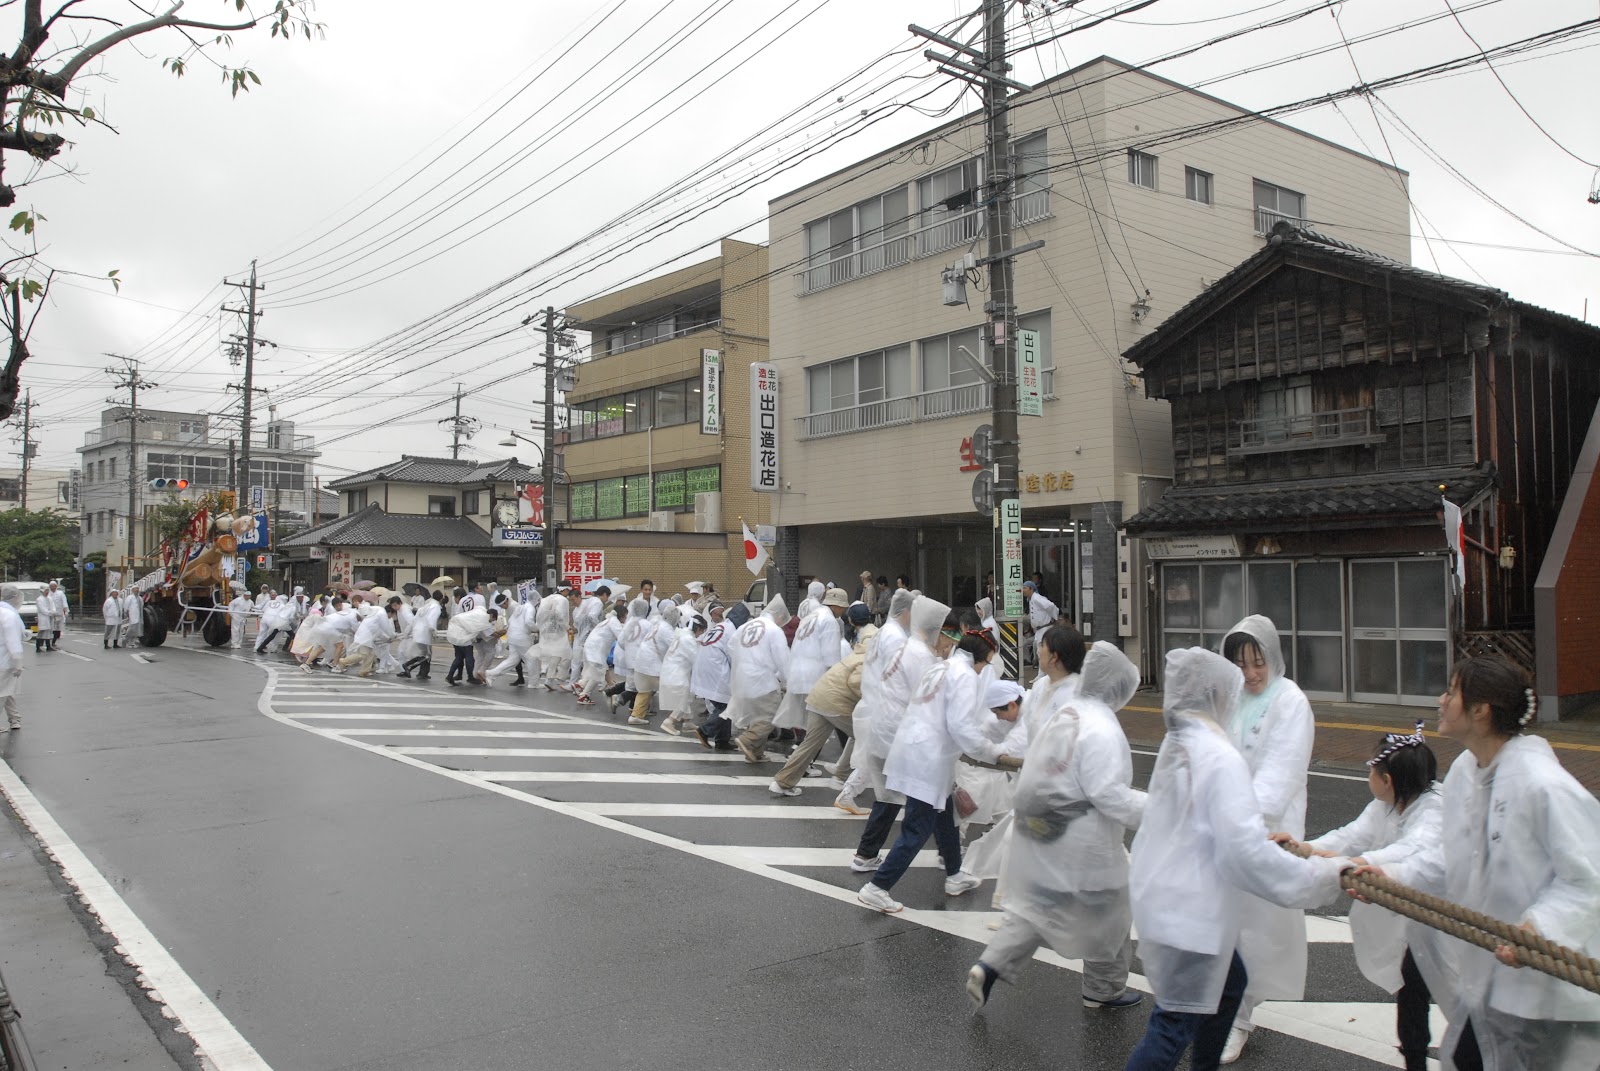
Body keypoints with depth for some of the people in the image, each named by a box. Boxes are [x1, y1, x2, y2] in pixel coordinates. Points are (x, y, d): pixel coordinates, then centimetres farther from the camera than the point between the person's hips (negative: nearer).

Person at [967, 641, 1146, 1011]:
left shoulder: (1060, 712, 4)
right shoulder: (1102, 729, -22)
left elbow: (1037, 764, 15)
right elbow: (1108, 794, -24)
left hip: (1038, 830, 8)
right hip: (1080, 843, -7)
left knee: (1034, 905, 18)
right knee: (1105, 915, 14)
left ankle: (990, 966, 5)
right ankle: (1103, 989, 31)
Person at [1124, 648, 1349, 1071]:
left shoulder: (1176, 743, 8)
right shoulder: (1220, 758, -21)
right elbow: (1247, 849, -28)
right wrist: (1326, 874, -23)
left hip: (1164, 893, 10)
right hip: (1187, 913, -10)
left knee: (1229, 981, 26)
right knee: (1175, 1024, -1)